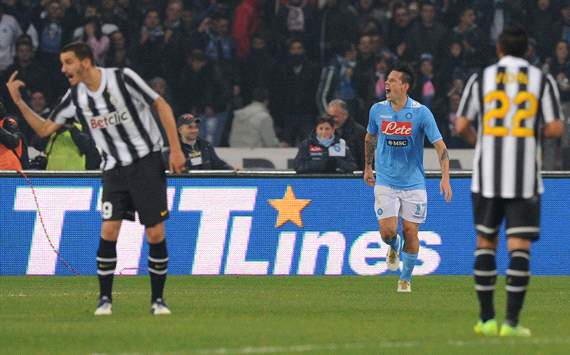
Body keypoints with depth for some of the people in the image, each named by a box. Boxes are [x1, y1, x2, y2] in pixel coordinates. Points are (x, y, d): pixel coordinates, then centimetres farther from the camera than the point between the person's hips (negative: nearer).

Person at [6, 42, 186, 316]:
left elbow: (161, 106, -6)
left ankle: (158, 300, 5)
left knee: (156, 234, -5)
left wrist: (175, 149, -9)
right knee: (108, 230, -11)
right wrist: (19, 102, -3)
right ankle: (104, 299, -1)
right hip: (114, 169, 3)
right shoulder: (75, 97, 2)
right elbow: (44, 129, 9)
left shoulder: (123, 78, -12)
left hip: (147, 162, -3)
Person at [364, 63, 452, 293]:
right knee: (388, 231, -12)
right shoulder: (377, 110, -2)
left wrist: (445, 177, -22)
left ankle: (406, 278, 19)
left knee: (410, 233, -2)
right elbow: (370, 138, 18)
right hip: (385, 182, 1)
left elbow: (440, 146, -12)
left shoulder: (421, 112, -12)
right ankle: (393, 248, 26)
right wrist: (368, 167, 22)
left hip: (413, 183, -1)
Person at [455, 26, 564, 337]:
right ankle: (511, 322, -11)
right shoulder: (542, 80, 2)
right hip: (525, 179, -1)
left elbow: (461, 125, 1)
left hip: (487, 175, 1)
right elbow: (555, 128, -3)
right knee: (519, 246, -2)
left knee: (485, 243, 12)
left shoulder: (481, 79, 4)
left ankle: (486, 319, 12)